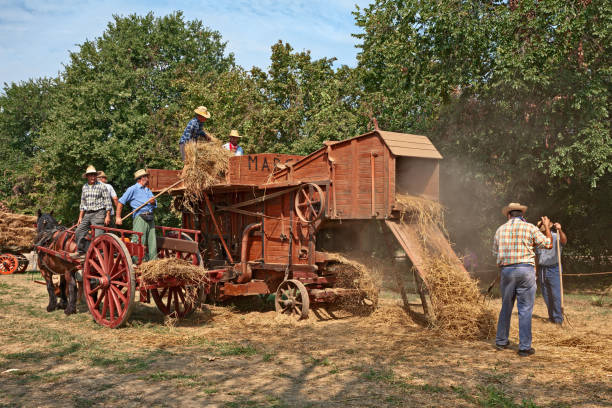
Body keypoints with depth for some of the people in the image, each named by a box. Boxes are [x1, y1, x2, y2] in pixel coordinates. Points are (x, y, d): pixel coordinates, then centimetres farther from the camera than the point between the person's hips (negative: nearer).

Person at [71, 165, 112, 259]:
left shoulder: (101, 186, -5)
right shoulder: (84, 187, 14)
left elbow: (108, 202, -6)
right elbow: (83, 203, 21)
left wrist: (108, 216, -11)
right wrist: (80, 217, 17)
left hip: (98, 214, -7)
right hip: (87, 214, 7)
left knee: (97, 236, -11)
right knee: (78, 232, 7)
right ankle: (81, 251, 22)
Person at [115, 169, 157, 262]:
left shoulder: (148, 190, 24)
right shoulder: (133, 189, 3)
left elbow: (155, 205, 20)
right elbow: (121, 202, 0)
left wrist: (153, 201, -4)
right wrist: (118, 217, -5)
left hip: (150, 219, 7)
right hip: (140, 218, -6)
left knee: (152, 242, 5)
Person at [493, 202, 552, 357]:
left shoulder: (500, 230, 7)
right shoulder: (530, 228, -2)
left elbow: (496, 251, 14)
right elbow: (548, 244, 5)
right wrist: (547, 227, 19)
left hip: (506, 270, 3)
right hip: (525, 269, -3)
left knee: (506, 308, 15)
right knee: (525, 310, 2)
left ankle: (501, 341, 24)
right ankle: (525, 347, 4)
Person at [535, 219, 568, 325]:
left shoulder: (556, 237, -7)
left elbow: (564, 241, -31)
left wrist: (560, 230, -51)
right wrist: (536, 271, 14)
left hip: (553, 269, -5)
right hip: (542, 270, 5)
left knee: (556, 294, -8)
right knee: (546, 295, 8)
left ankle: (558, 318, 0)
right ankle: (551, 316, 18)